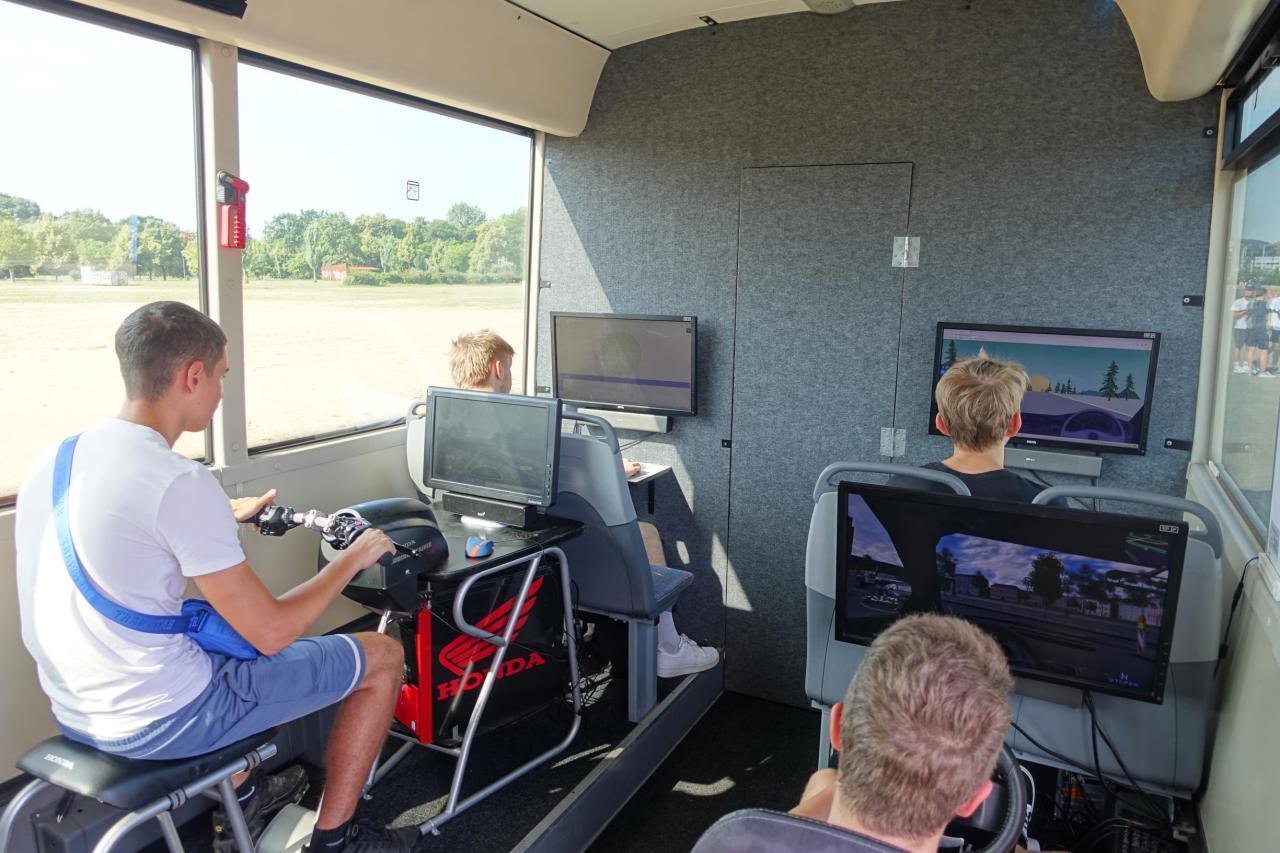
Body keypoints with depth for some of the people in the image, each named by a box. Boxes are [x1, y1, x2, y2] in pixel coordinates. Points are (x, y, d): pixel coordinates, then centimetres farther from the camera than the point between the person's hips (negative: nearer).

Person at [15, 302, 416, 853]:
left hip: (74, 711, 9)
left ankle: (239, 803, 37)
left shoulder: (55, 459, 1)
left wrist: (227, 519, 23)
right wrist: (355, 557, -8)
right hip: (159, 720, -9)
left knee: (239, 631, 34)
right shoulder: (181, 483, -26)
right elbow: (272, 633, -21)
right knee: (383, 657, 4)